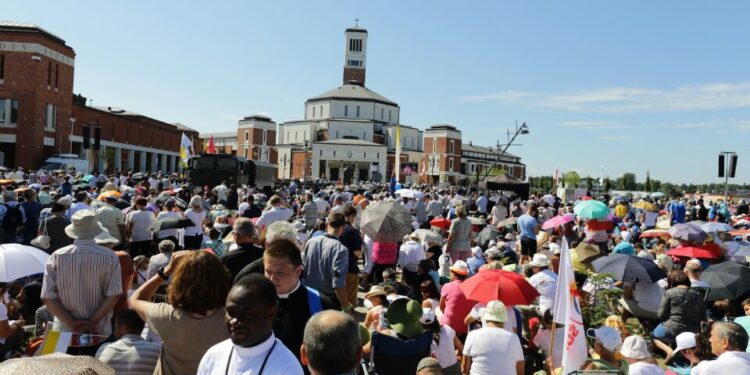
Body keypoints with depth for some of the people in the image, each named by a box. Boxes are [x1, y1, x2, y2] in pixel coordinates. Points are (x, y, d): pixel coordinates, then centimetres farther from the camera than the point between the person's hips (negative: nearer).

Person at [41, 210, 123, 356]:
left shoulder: (56, 257, -7)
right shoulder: (109, 257, -11)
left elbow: (48, 297, -8)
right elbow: (113, 295, -13)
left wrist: (72, 324, -7)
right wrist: (92, 322, -8)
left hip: (65, 331, 2)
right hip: (99, 332, -1)